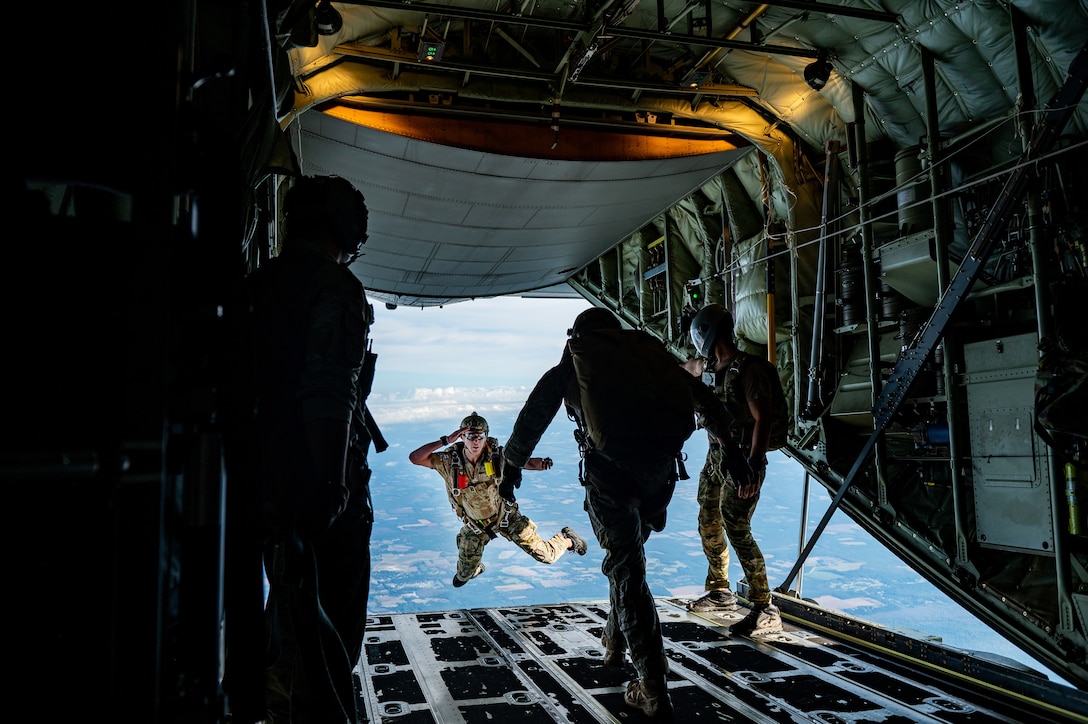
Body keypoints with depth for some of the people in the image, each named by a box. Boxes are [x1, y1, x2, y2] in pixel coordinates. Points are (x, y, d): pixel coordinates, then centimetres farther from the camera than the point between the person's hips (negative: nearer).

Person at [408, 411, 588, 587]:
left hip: (506, 515, -1)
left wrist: (542, 463, -38)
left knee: (546, 555, 0)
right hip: (474, 524, 1)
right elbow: (414, 458, -31)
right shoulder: (449, 460, -23)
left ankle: (567, 539, 33)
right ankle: (475, 569, 48)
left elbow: (525, 462, -15)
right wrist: (445, 440, -38)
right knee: (462, 577, 11)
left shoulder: (498, 456, -23)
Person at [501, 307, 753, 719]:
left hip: (608, 471, -3)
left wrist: (513, 464, 30)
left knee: (627, 571, 2)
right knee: (626, 558, 26)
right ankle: (615, 642, 42)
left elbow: (533, 418, 19)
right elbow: (699, 395, 13)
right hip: (657, 468, 4)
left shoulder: (570, 367, 15)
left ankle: (653, 689, 0)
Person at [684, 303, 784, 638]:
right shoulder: (713, 366, 7)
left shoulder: (749, 369, -17)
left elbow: (763, 420, -23)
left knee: (736, 530, -13)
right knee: (708, 525, 15)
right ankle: (720, 592, 33)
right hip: (716, 456, 9)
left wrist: (754, 466, -29)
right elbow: (691, 366, 31)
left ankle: (765, 612, -6)